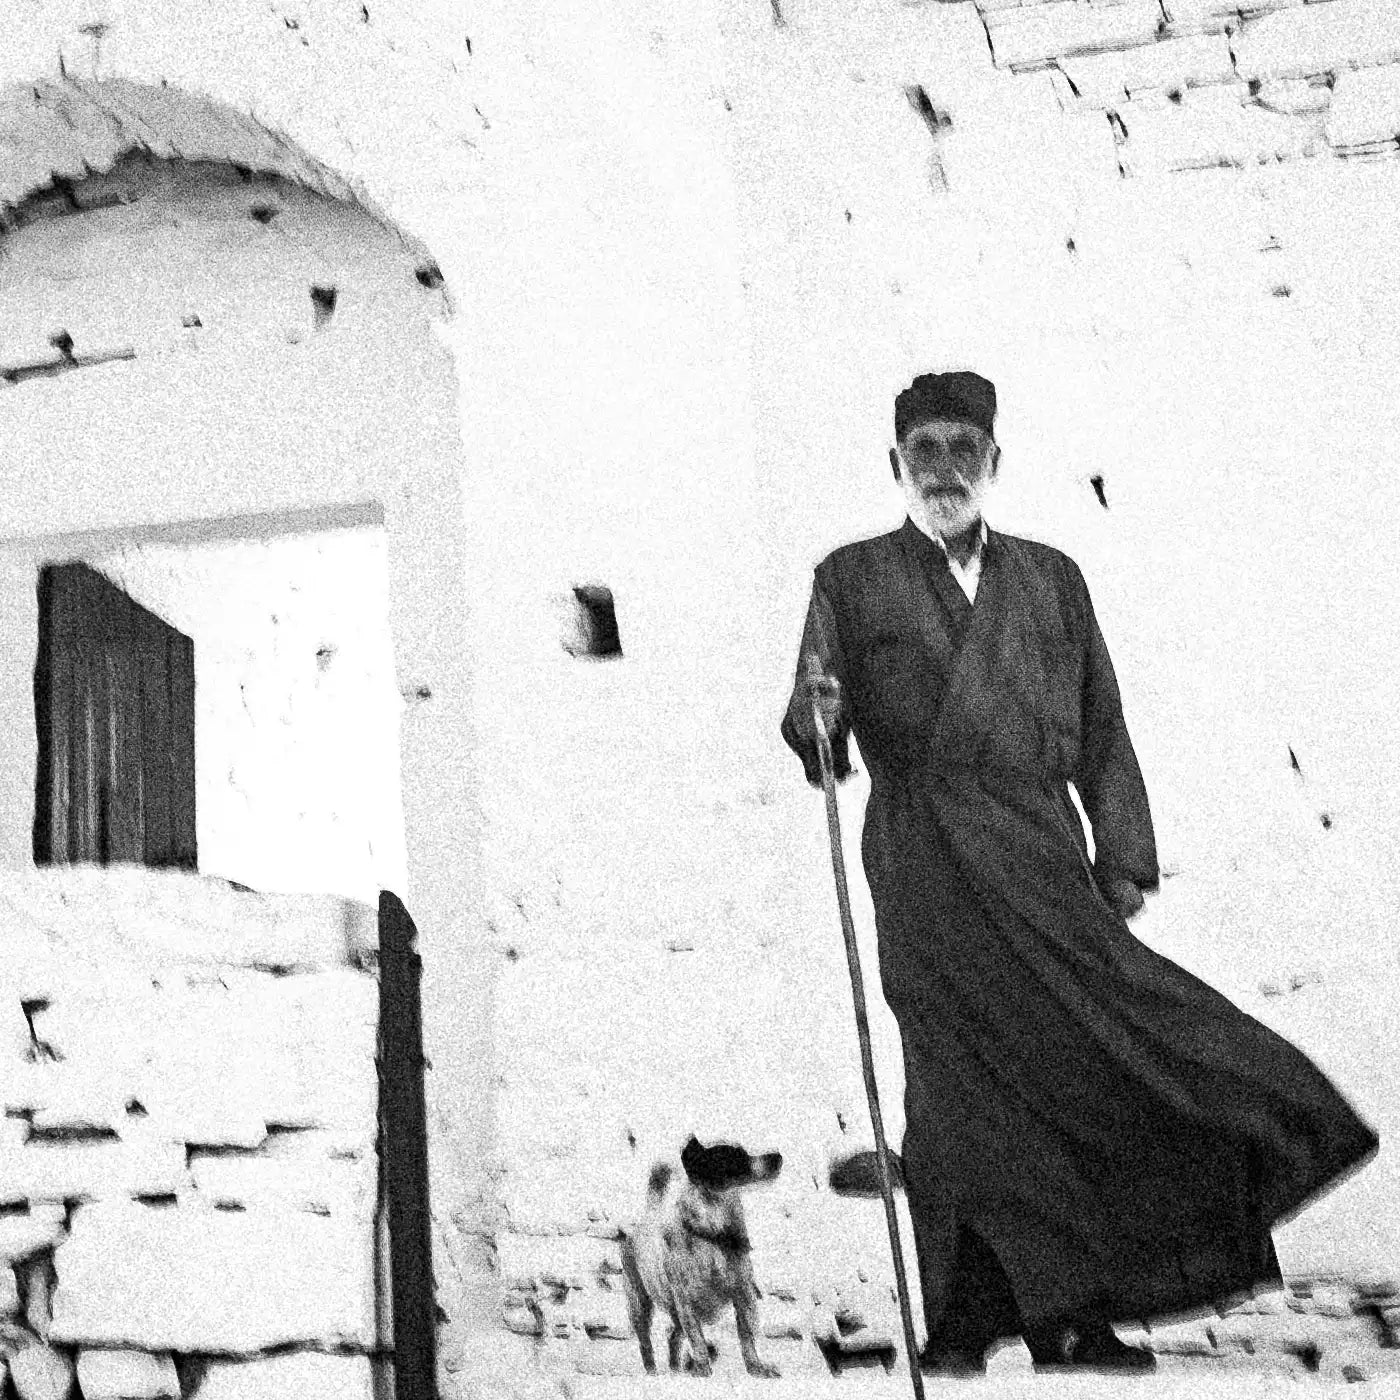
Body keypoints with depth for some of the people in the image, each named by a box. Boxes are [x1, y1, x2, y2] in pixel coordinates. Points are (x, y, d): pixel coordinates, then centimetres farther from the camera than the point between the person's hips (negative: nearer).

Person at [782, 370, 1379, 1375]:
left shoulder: (1051, 578, 20)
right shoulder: (852, 581, 12)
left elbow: (1102, 733, 16)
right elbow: (814, 744, 6)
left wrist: (1123, 857, 6)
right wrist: (820, 721, -18)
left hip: (1045, 857, 3)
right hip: (930, 860, -3)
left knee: (1067, 1069, -2)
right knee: (967, 1081, -8)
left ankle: (1069, 1320, 8)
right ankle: (961, 1327, 0)